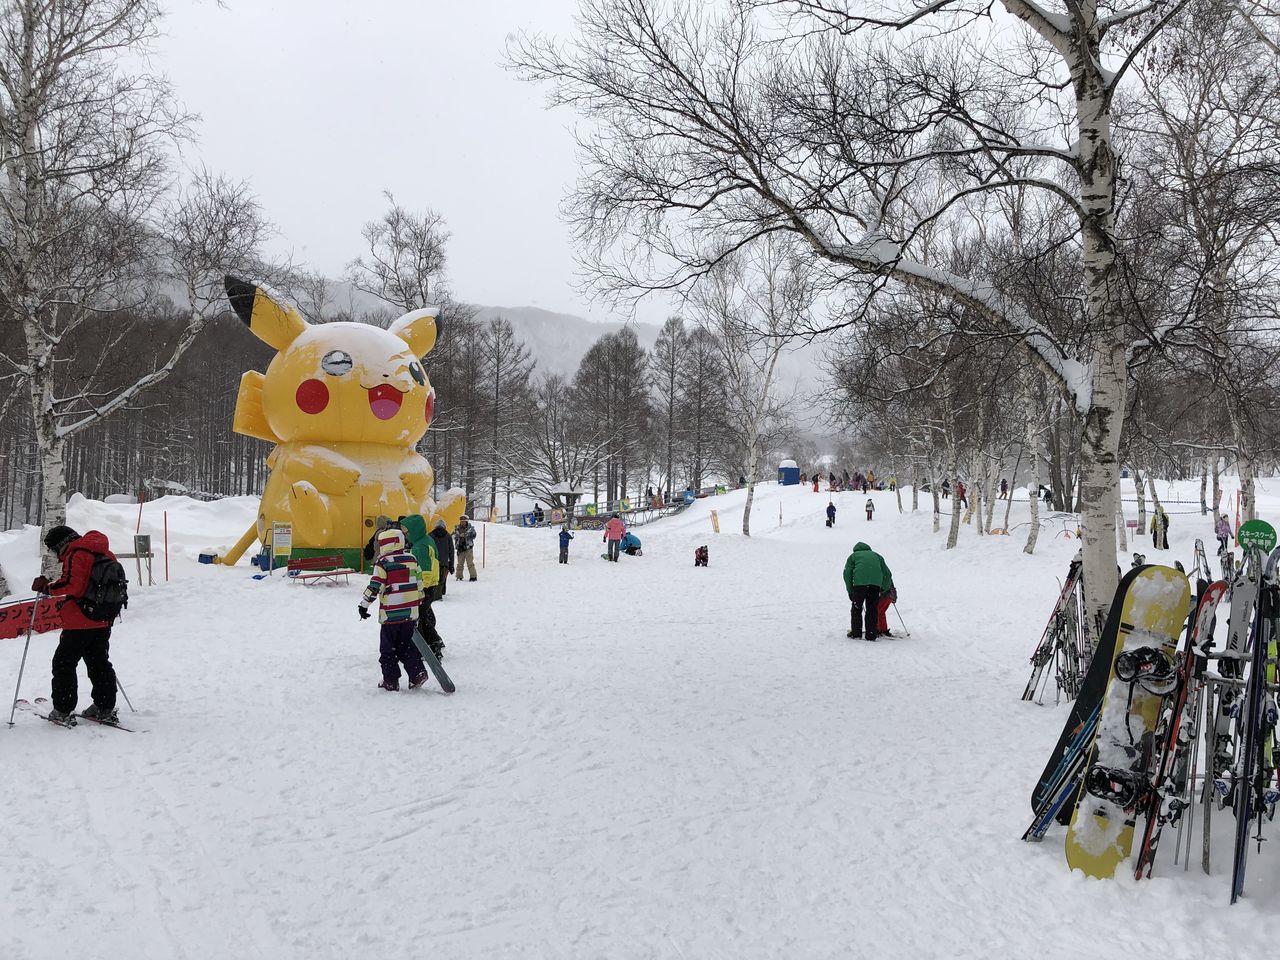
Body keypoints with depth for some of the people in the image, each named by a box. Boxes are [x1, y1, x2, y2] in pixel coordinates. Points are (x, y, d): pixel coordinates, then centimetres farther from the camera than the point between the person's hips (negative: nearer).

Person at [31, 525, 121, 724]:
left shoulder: (76, 555, -12)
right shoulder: (106, 554, 13)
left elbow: (71, 584, -23)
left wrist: (47, 587, -10)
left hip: (80, 623, -8)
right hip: (103, 622, 8)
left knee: (64, 663, 3)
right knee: (99, 663, 16)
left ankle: (62, 711, 2)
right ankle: (105, 708, 17)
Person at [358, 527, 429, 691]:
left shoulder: (383, 562, -10)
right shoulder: (411, 559, 7)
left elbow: (374, 586, -13)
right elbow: (419, 582, 14)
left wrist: (363, 604, -5)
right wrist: (418, 602, 25)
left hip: (391, 614, -5)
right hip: (411, 613, 5)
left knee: (388, 648, 7)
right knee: (407, 645, 16)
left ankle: (391, 680, 8)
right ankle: (417, 673, 4)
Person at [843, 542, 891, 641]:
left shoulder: (853, 556, 24)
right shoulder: (876, 555, 30)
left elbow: (847, 574, 10)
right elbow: (887, 574, 23)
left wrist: (850, 591, 14)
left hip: (860, 582, -2)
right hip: (876, 583, 2)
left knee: (856, 609, 8)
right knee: (872, 610, 7)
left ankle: (856, 633, 8)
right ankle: (871, 635, 4)